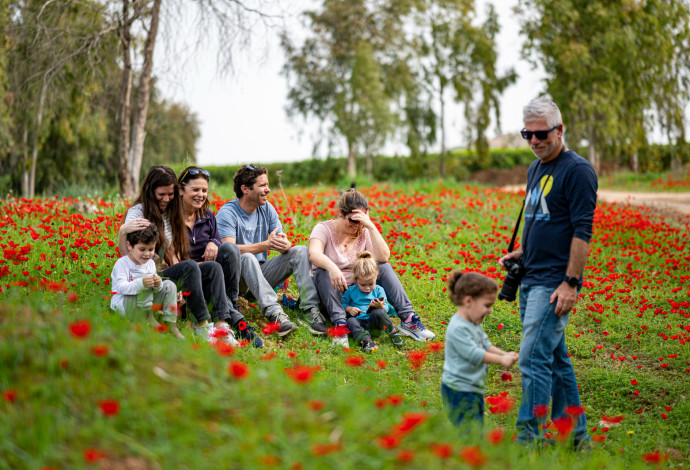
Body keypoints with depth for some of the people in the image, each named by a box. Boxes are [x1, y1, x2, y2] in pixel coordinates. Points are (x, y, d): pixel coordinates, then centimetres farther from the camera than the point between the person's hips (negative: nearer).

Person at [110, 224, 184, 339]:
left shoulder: (150, 263, 9)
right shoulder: (121, 264, -13)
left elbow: (155, 288, 9)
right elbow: (122, 287, -26)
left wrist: (158, 284, -17)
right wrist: (141, 283, -42)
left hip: (145, 305, 8)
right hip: (122, 306, -8)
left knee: (169, 285, -2)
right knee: (144, 282, -29)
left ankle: (170, 324, -11)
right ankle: (149, 319, -24)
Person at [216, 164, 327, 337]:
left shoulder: (266, 208, 7)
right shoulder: (227, 213, -13)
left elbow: (284, 242, 4)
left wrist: (285, 244, -24)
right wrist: (267, 245, -34)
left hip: (261, 273, 6)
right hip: (238, 277, -6)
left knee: (300, 251, -12)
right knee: (247, 258, -37)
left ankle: (310, 310, -30)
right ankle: (274, 312, -52)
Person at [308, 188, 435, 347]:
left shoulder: (364, 233, 2)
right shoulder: (324, 229, -7)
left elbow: (383, 258, -17)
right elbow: (314, 254, -31)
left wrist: (371, 226, -23)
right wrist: (332, 267, -51)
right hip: (331, 292, -3)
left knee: (384, 268, -17)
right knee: (323, 272, -33)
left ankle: (408, 319, -23)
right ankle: (339, 323, -43)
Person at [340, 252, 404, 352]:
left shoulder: (379, 290, 8)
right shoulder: (351, 291, 10)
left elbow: (386, 308, 5)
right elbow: (343, 303, 14)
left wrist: (381, 306, -19)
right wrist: (349, 309, -7)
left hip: (374, 321, -1)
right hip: (359, 321, 1)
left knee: (378, 312, -33)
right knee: (351, 321, -33)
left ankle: (393, 333, -20)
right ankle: (365, 340, -55)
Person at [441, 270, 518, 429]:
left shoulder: (473, 324, 11)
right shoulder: (458, 328, -22)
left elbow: (485, 345, 18)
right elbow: (473, 354, -24)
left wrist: (504, 354, 2)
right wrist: (501, 360, -21)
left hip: (473, 389, 11)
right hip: (459, 391, -10)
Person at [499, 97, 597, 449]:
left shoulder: (577, 170, -11)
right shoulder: (536, 168, 16)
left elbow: (582, 231, -16)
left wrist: (571, 282, -19)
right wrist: (521, 253, 13)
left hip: (554, 283, -9)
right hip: (531, 278, 9)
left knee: (534, 359, -11)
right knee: (555, 357, 14)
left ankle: (527, 436, -6)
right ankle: (575, 433, 23)